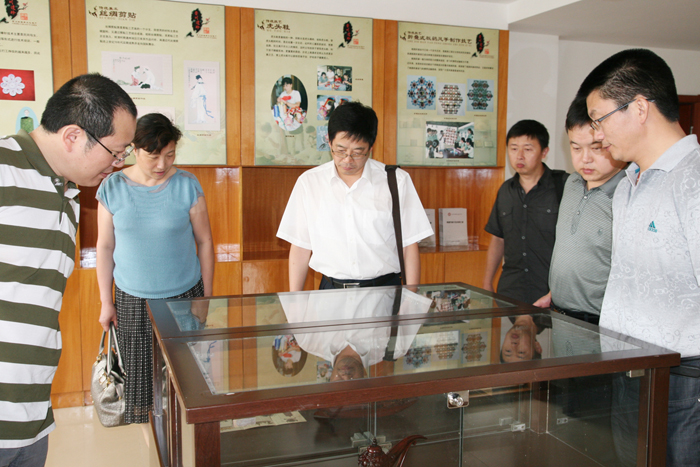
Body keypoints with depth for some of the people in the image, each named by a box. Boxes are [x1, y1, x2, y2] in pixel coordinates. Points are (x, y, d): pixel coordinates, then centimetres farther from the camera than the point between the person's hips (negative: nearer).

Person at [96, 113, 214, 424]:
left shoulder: (187, 186, -6)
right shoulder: (112, 188, -3)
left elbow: (204, 242, -1)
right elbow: (105, 247, 3)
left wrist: (207, 296, 1)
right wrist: (106, 301, 4)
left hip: (184, 296, -1)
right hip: (132, 299, 1)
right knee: (136, 372, 9)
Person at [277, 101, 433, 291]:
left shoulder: (397, 181, 3)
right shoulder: (308, 182, 7)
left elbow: (409, 246, 4)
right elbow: (300, 247, 9)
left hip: (385, 289, -1)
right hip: (332, 289, 1)